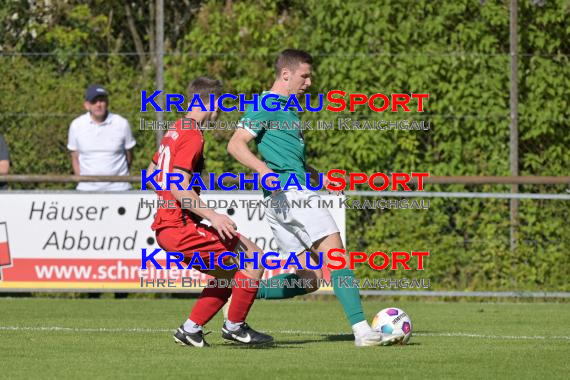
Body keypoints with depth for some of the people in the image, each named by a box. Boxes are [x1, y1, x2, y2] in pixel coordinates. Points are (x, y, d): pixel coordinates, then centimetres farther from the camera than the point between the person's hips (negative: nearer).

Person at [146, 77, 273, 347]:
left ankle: (191, 330, 15)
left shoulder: (175, 131, 16)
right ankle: (235, 326, -2)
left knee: (229, 272, 18)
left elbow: (151, 173, 26)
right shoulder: (192, 137, -14)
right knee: (253, 258, -9)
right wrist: (213, 216, -24)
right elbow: (178, 187, -23)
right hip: (180, 227, -10)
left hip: (165, 226, 10)